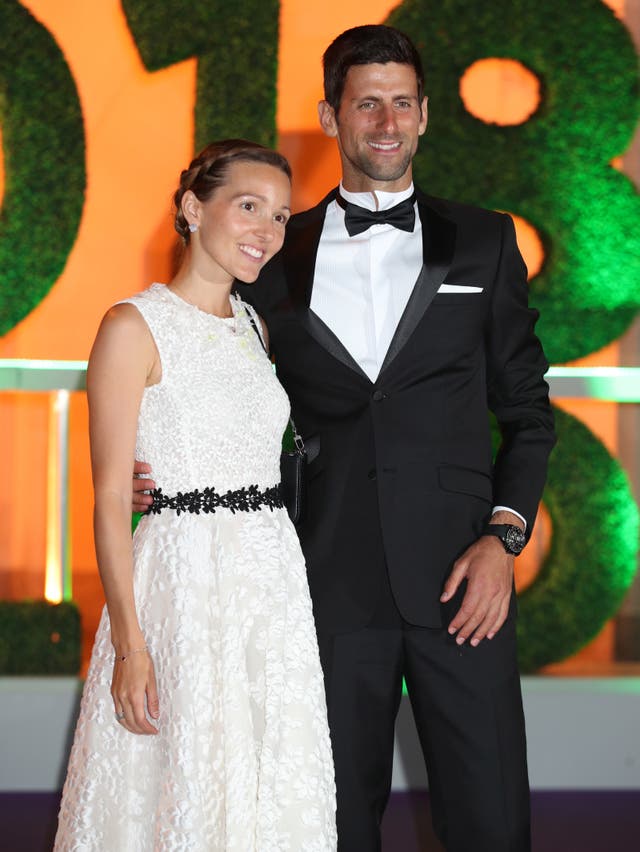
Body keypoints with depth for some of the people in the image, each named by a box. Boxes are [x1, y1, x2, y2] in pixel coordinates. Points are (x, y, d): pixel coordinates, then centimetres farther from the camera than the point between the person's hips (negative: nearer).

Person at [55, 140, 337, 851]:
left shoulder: (254, 325, 14)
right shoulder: (134, 327, -7)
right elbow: (110, 499, -10)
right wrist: (129, 644, -17)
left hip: (276, 582, 7)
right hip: (183, 580, -6)